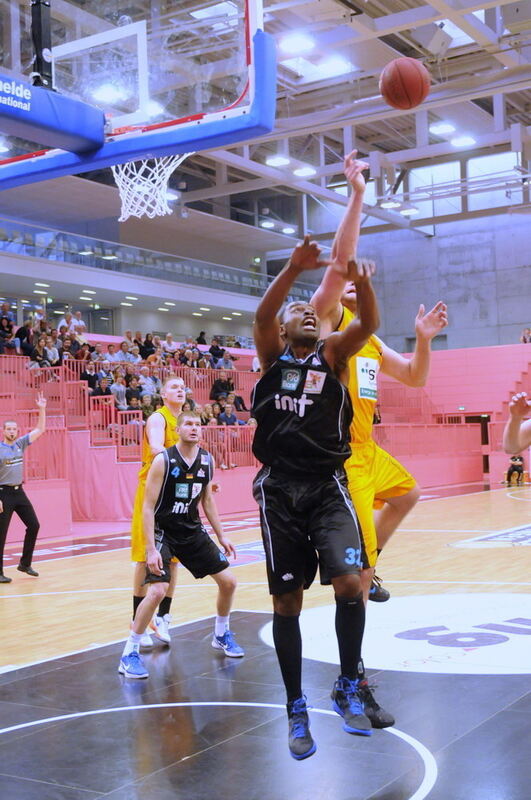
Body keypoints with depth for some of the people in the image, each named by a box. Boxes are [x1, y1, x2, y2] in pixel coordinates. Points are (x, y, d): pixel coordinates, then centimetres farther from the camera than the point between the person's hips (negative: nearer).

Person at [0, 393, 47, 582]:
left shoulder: (20, 444, 6)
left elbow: (40, 430, 8)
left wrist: (42, 409, -2)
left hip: (19, 491, 6)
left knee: (33, 525, 6)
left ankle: (25, 564, 18)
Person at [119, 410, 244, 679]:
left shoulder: (207, 460, 0)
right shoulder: (163, 460, -17)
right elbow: (148, 506, -17)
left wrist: (221, 537, 12)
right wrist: (151, 549, -23)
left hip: (192, 531, 6)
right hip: (163, 532, -6)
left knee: (228, 581, 6)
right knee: (157, 591, -22)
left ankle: (221, 635, 31)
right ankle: (129, 653, -6)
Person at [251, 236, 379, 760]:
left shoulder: (332, 354, 11)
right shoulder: (272, 355, 9)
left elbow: (367, 324, -6)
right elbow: (261, 315, -12)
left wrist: (361, 282, -26)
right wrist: (294, 267, -27)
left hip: (327, 485, 0)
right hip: (280, 488, 0)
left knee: (349, 582, -16)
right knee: (286, 601, 4)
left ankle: (347, 689, 6)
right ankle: (297, 708, 20)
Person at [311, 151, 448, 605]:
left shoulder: (372, 342, 18)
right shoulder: (328, 316, -4)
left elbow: (415, 378, 24)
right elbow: (339, 262, -20)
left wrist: (424, 339, 7)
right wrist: (357, 195, -22)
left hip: (366, 448, 10)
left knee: (407, 494, 31)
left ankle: (367, 568, 38)